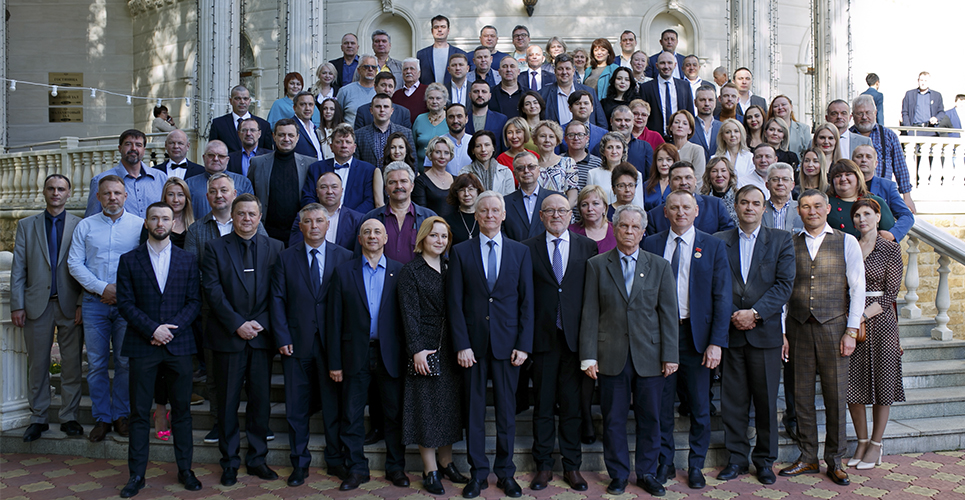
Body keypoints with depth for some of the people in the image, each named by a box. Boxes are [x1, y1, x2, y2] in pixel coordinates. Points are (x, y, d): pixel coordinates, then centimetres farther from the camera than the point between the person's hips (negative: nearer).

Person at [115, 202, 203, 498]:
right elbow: (125, 303, -1)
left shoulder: (188, 260, 8)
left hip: (179, 344, 1)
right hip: (142, 346, -1)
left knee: (182, 410, 6)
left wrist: (171, 328, -10)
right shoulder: (129, 260, 5)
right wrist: (153, 328, -13)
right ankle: (137, 474, 13)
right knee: (139, 412, 4)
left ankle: (185, 469, 17)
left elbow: (194, 302, 4)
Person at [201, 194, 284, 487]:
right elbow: (212, 290, -5)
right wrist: (237, 324, -12)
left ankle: (257, 459, 19)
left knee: (261, 399, 6)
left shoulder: (274, 248, 7)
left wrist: (259, 323, -8)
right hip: (227, 336, -1)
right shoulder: (215, 248, 3)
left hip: (261, 335, 1)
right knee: (227, 401, 6)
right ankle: (230, 462, 17)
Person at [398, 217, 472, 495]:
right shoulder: (410, 271, -4)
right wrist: (416, 349, -17)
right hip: (425, 349, -5)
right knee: (427, 407, 0)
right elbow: (410, 313, -10)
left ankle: (446, 464, 24)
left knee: (449, 405, 11)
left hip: (450, 348, 6)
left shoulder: (449, 269, 12)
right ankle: (430, 472, 9)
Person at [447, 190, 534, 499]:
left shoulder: (520, 252, 6)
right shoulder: (460, 252, 3)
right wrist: (461, 344, -8)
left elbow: (527, 301, 3)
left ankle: (506, 473, 20)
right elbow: (455, 302, 0)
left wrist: (524, 345, -4)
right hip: (473, 342, 0)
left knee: (507, 409, 7)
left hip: (507, 342, 1)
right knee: (474, 408, 6)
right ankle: (478, 473, 18)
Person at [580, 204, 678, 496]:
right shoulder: (596, 265, 4)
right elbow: (590, 314, 1)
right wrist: (588, 356, -4)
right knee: (613, 420, 6)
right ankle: (618, 475, 21)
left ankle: (646, 473, 24)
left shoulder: (660, 267, 7)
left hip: (649, 356, 1)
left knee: (650, 419, 8)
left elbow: (669, 313, 4)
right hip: (612, 357, -1)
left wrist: (670, 356, -2)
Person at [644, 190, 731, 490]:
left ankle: (695, 466, 24)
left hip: (697, 334, 0)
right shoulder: (651, 245, 5)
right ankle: (665, 463, 24)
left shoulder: (713, 246, 2)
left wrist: (716, 342, -10)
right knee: (661, 405, 8)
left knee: (700, 407, 8)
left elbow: (722, 297, -2)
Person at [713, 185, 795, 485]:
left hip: (765, 331, -1)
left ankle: (765, 460, 19)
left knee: (766, 400, 6)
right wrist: (732, 315, -9)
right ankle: (737, 458, 18)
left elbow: (784, 284, -3)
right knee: (733, 400, 5)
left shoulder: (781, 240, 6)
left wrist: (755, 313, -13)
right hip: (730, 332, 1)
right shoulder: (719, 242, 8)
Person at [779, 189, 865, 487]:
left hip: (833, 327, -2)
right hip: (799, 328, 2)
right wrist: (781, 332, 2)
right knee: (802, 395, 6)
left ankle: (835, 461, 16)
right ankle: (808, 459, 18)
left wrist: (851, 331, -5)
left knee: (836, 396, 3)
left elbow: (857, 288, 1)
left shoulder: (847, 242, 4)